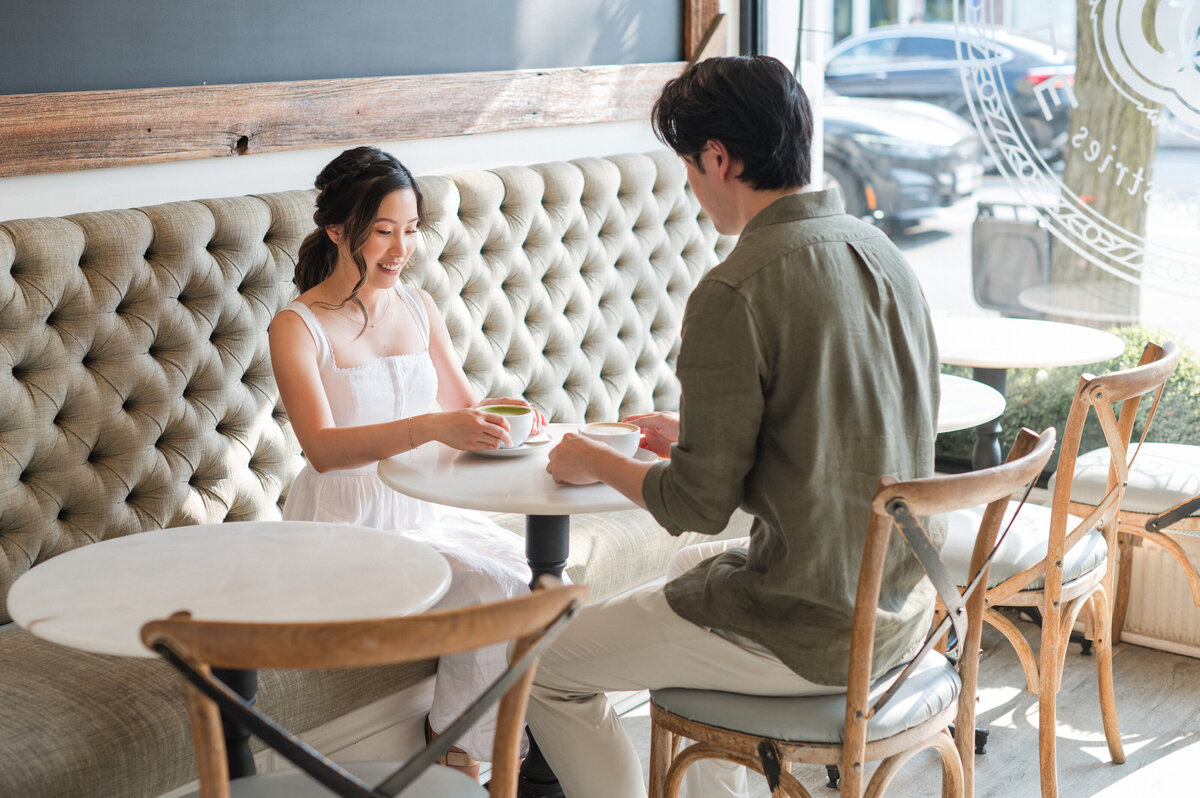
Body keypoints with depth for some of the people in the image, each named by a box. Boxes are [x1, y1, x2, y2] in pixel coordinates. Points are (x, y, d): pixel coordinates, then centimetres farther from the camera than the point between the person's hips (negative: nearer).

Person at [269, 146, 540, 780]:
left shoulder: (419, 308, 10)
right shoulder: (297, 328, -9)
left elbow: (462, 406, 14)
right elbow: (322, 448, -22)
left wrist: (499, 416, -11)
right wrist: (429, 428, -36)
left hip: (425, 509, 6)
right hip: (346, 526, -6)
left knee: (537, 576, -17)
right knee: (488, 585, -24)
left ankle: (454, 743, -1)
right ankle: (455, 748, -3)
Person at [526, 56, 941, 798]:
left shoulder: (735, 292, -21)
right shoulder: (883, 254, 4)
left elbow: (700, 504, -16)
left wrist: (595, 461, 2)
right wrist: (698, 433, 20)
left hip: (811, 632, -8)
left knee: (548, 667, 8)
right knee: (694, 564, 36)